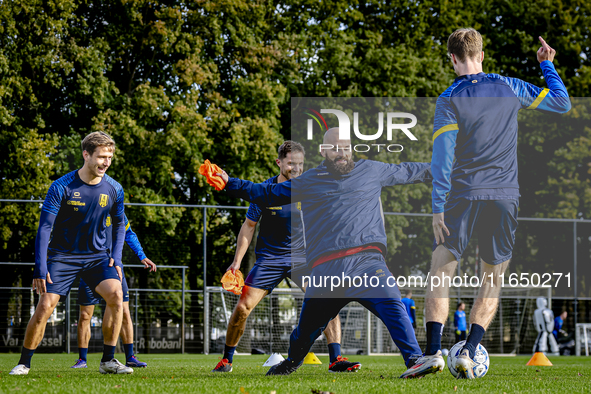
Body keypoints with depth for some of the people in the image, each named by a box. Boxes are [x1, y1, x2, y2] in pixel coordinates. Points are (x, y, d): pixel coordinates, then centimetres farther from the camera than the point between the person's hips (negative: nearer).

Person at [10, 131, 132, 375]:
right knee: (45, 306, -13)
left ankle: (108, 360, -11)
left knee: (115, 294, -22)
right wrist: (40, 268, -20)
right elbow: (44, 227, -13)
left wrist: (116, 258, -1)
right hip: (62, 255, -2)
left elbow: (119, 225, 13)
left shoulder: (114, 189, -4)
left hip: (97, 255, 2)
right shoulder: (61, 187, -15)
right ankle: (24, 363, 5)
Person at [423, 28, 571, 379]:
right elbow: (562, 102, 16)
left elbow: (442, 156, -10)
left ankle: (433, 351, -8)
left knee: (441, 275, 5)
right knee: (492, 283, 10)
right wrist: (547, 64, 29)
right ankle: (469, 353, -3)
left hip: (463, 195, -2)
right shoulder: (509, 87, 6)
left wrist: (438, 208, -10)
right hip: (505, 197, 2)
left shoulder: (449, 100, -3)